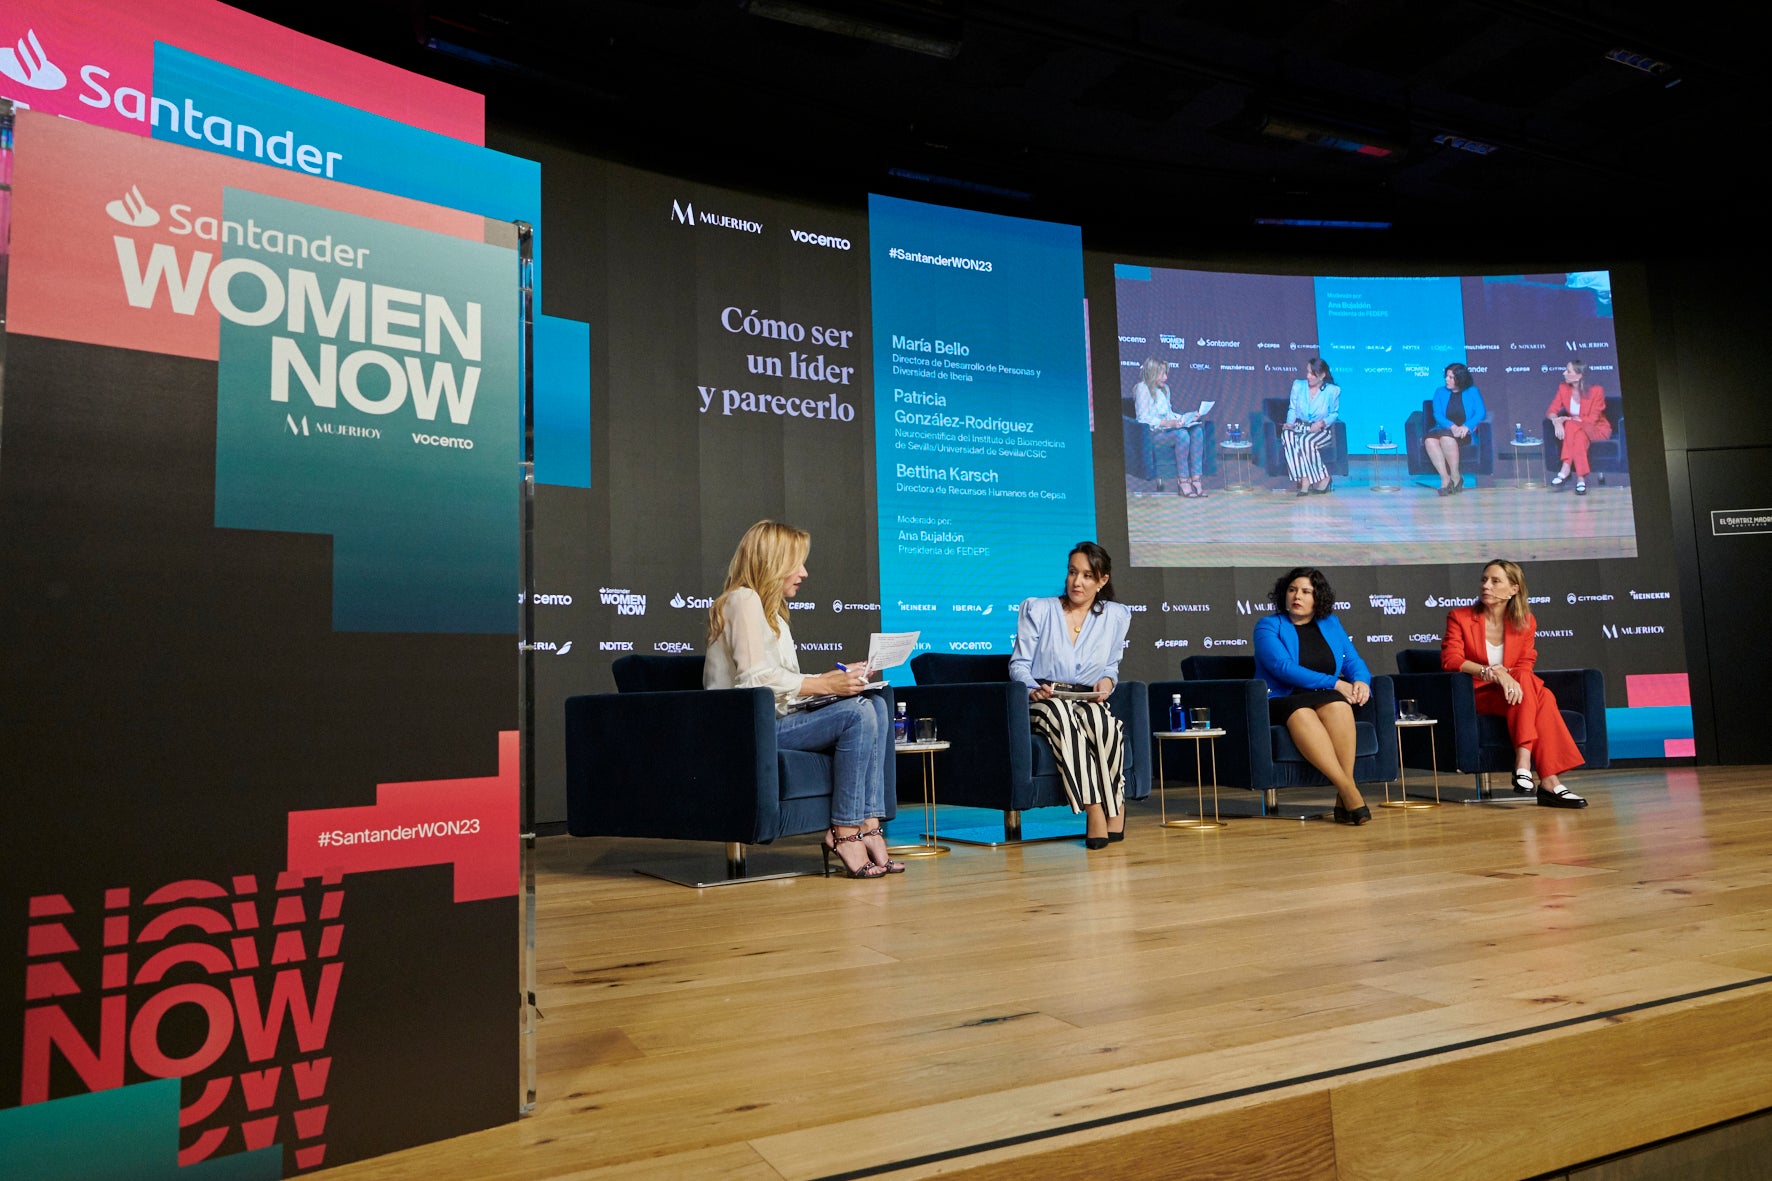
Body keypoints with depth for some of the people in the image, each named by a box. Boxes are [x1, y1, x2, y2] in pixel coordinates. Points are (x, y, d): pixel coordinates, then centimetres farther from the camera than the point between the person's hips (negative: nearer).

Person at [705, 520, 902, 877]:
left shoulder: (770, 607, 23)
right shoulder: (744, 600, -9)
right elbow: (755, 678, -20)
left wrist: (831, 678, 5)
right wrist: (824, 685, -19)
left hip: (776, 718, 10)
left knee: (874, 704, -7)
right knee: (856, 713, -24)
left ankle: (868, 825, -15)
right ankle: (844, 832, -18)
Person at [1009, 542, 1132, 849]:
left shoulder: (1116, 616, 13)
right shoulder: (1037, 610, 5)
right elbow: (1019, 665, 3)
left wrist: (1107, 681, -3)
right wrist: (1034, 688, -18)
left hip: (1089, 702, 2)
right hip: (1042, 703, -2)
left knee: (1102, 720, -37)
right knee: (1062, 714, -39)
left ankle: (1115, 806, -23)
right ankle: (1095, 810, -39)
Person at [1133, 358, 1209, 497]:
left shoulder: (1165, 389, 23)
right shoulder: (1142, 388, -3)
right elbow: (1142, 418, -12)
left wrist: (1188, 417, 9)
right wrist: (1166, 423, -23)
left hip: (1168, 429, 8)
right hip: (1152, 433, -8)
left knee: (1198, 430, -21)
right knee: (1182, 434, -34)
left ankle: (1196, 478, -30)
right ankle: (1183, 481, -30)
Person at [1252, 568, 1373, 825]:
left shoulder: (1331, 624, 21)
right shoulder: (1268, 627, 5)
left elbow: (1354, 662, 15)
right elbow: (1283, 668, -11)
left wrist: (1360, 681, -10)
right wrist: (1334, 684, -17)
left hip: (1328, 700, 3)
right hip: (1280, 703, -3)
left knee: (1337, 705, -34)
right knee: (1301, 712, -38)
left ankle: (1344, 798, -37)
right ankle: (1349, 791, -45)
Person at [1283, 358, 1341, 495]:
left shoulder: (1333, 390, 4)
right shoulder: (1298, 385, 13)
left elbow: (1334, 413, 6)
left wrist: (1322, 422, -13)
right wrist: (1290, 422, -5)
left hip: (1321, 430, -3)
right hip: (1299, 427, 3)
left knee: (1305, 441, -38)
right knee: (1287, 436, -35)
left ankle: (1305, 481, -24)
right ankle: (1305, 480, -40)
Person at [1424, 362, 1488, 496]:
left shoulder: (1473, 392, 12)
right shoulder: (1440, 393, 17)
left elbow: (1480, 413, 0)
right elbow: (1437, 414, 3)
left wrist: (1466, 427, -20)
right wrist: (1451, 426, -17)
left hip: (1465, 433, -3)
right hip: (1444, 429, 3)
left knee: (1446, 437, -38)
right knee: (1429, 439, -34)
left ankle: (1456, 476, -26)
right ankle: (1445, 479, -36)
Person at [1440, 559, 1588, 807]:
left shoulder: (1526, 622, 9)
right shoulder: (1459, 617, -2)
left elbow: (1525, 666, 2)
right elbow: (1450, 659, -15)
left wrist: (1506, 675, -22)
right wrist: (1493, 672, -28)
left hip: (1510, 694, 4)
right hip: (1475, 696, -4)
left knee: (1543, 695, -30)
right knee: (1526, 682, -30)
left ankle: (1524, 764, -36)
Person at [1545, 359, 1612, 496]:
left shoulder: (1596, 391, -15)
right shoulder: (1563, 388, -2)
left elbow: (1591, 420, -17)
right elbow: (1551, 411, -6)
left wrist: (1567, 419, -23)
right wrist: (1556, 421, -29)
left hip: (1597, 429, -4)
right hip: (1575, 429, 4)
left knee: (1572, 426, -36)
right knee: (1578, 437, -35)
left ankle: (1566, 470, -39)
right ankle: (1581, 479, -39)